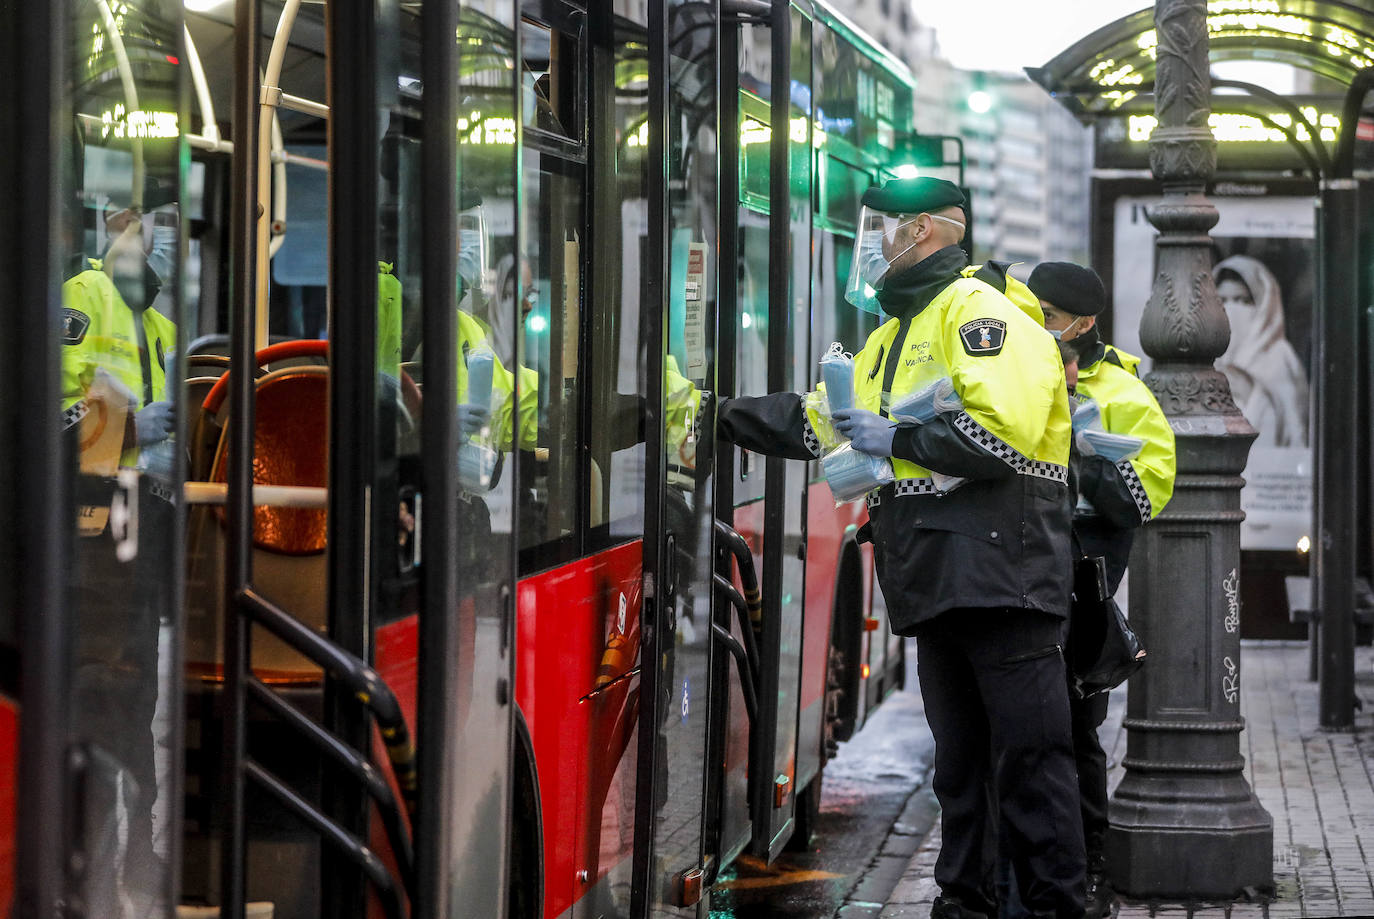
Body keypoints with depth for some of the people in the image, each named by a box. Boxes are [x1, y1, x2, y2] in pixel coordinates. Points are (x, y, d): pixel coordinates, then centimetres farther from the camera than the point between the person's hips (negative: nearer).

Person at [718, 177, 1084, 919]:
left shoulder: (975, 312, -9)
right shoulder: (892, 334, 23)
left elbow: (1002, 433, -22)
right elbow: (817, 420, 27)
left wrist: (896, 440, -14)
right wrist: (720, 416, 20)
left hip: (998, 571, -10)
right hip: (936, 580, 10)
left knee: (1029, 756, -7)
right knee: (957, 756, 15)